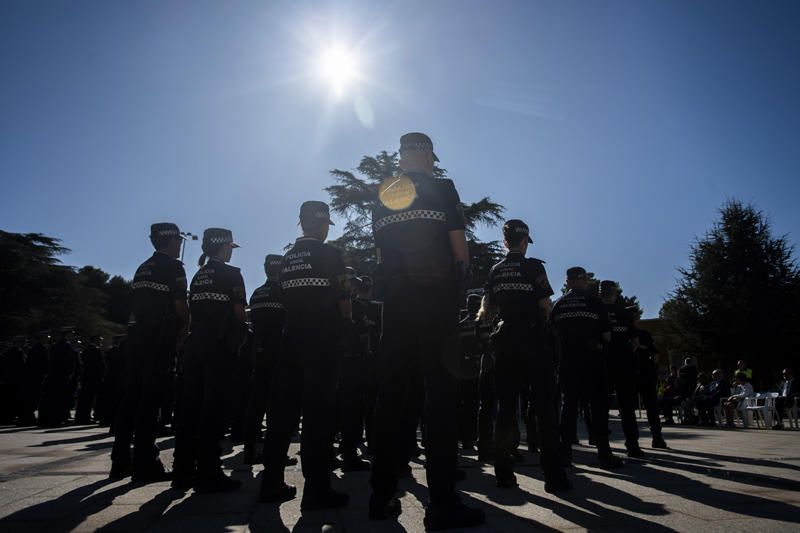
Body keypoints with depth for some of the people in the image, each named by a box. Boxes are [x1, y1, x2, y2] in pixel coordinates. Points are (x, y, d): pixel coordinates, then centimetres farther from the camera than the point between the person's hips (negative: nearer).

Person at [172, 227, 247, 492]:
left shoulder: (198, 276, 15)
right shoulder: (231, 274, -6)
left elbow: (192, 311, 14)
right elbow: (239, 312, -10)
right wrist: (241, 335, 4)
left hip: (195, 342, 7)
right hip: (221, 344, -7)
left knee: (190, 404, 8)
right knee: (214, 406, -5)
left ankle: (183, 471, 13)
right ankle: (208, 473, -3)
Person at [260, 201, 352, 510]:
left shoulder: (287, 258, 12)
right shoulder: (329, 253, -7)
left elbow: (285, 299, 14)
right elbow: (342, 299, -8)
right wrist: (347, 323, 8)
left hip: (292, 338, 6)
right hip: (322, 339, -6)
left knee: (283, 407, 9)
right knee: (319, 409, -4)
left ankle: (272, 482, 16)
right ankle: (317, 490, -1)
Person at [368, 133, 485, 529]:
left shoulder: (381, 196, 15)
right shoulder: (442, 189, 3)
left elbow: (380, 253, 15)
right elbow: (459, 247, 0)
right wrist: (460, 287, 12)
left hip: (394, 302, 5)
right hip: (436, 299, -4)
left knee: (390, 392, 5)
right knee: (441, 392, -5)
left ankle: (382, 496, 10)